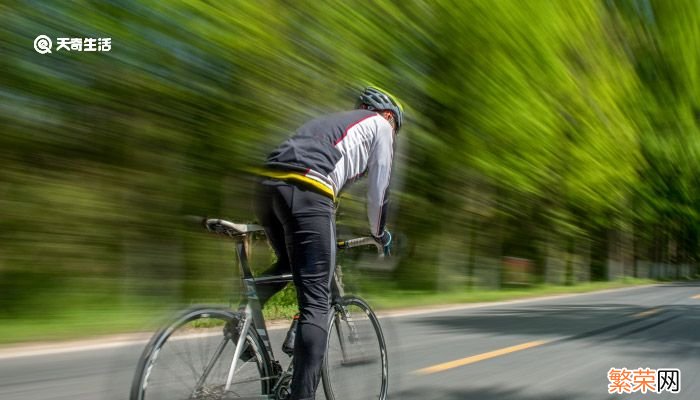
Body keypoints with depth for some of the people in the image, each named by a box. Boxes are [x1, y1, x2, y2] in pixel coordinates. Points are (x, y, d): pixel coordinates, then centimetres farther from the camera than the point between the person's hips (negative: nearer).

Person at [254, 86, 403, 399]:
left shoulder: (331, 120, 39)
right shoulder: (380, 125, 21)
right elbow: (378, 188, 18)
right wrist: (379, 233, 35)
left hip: (267, 185, 7)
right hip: (305, 191, -7)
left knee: (287, 265, 31)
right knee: (316, 303, -4)